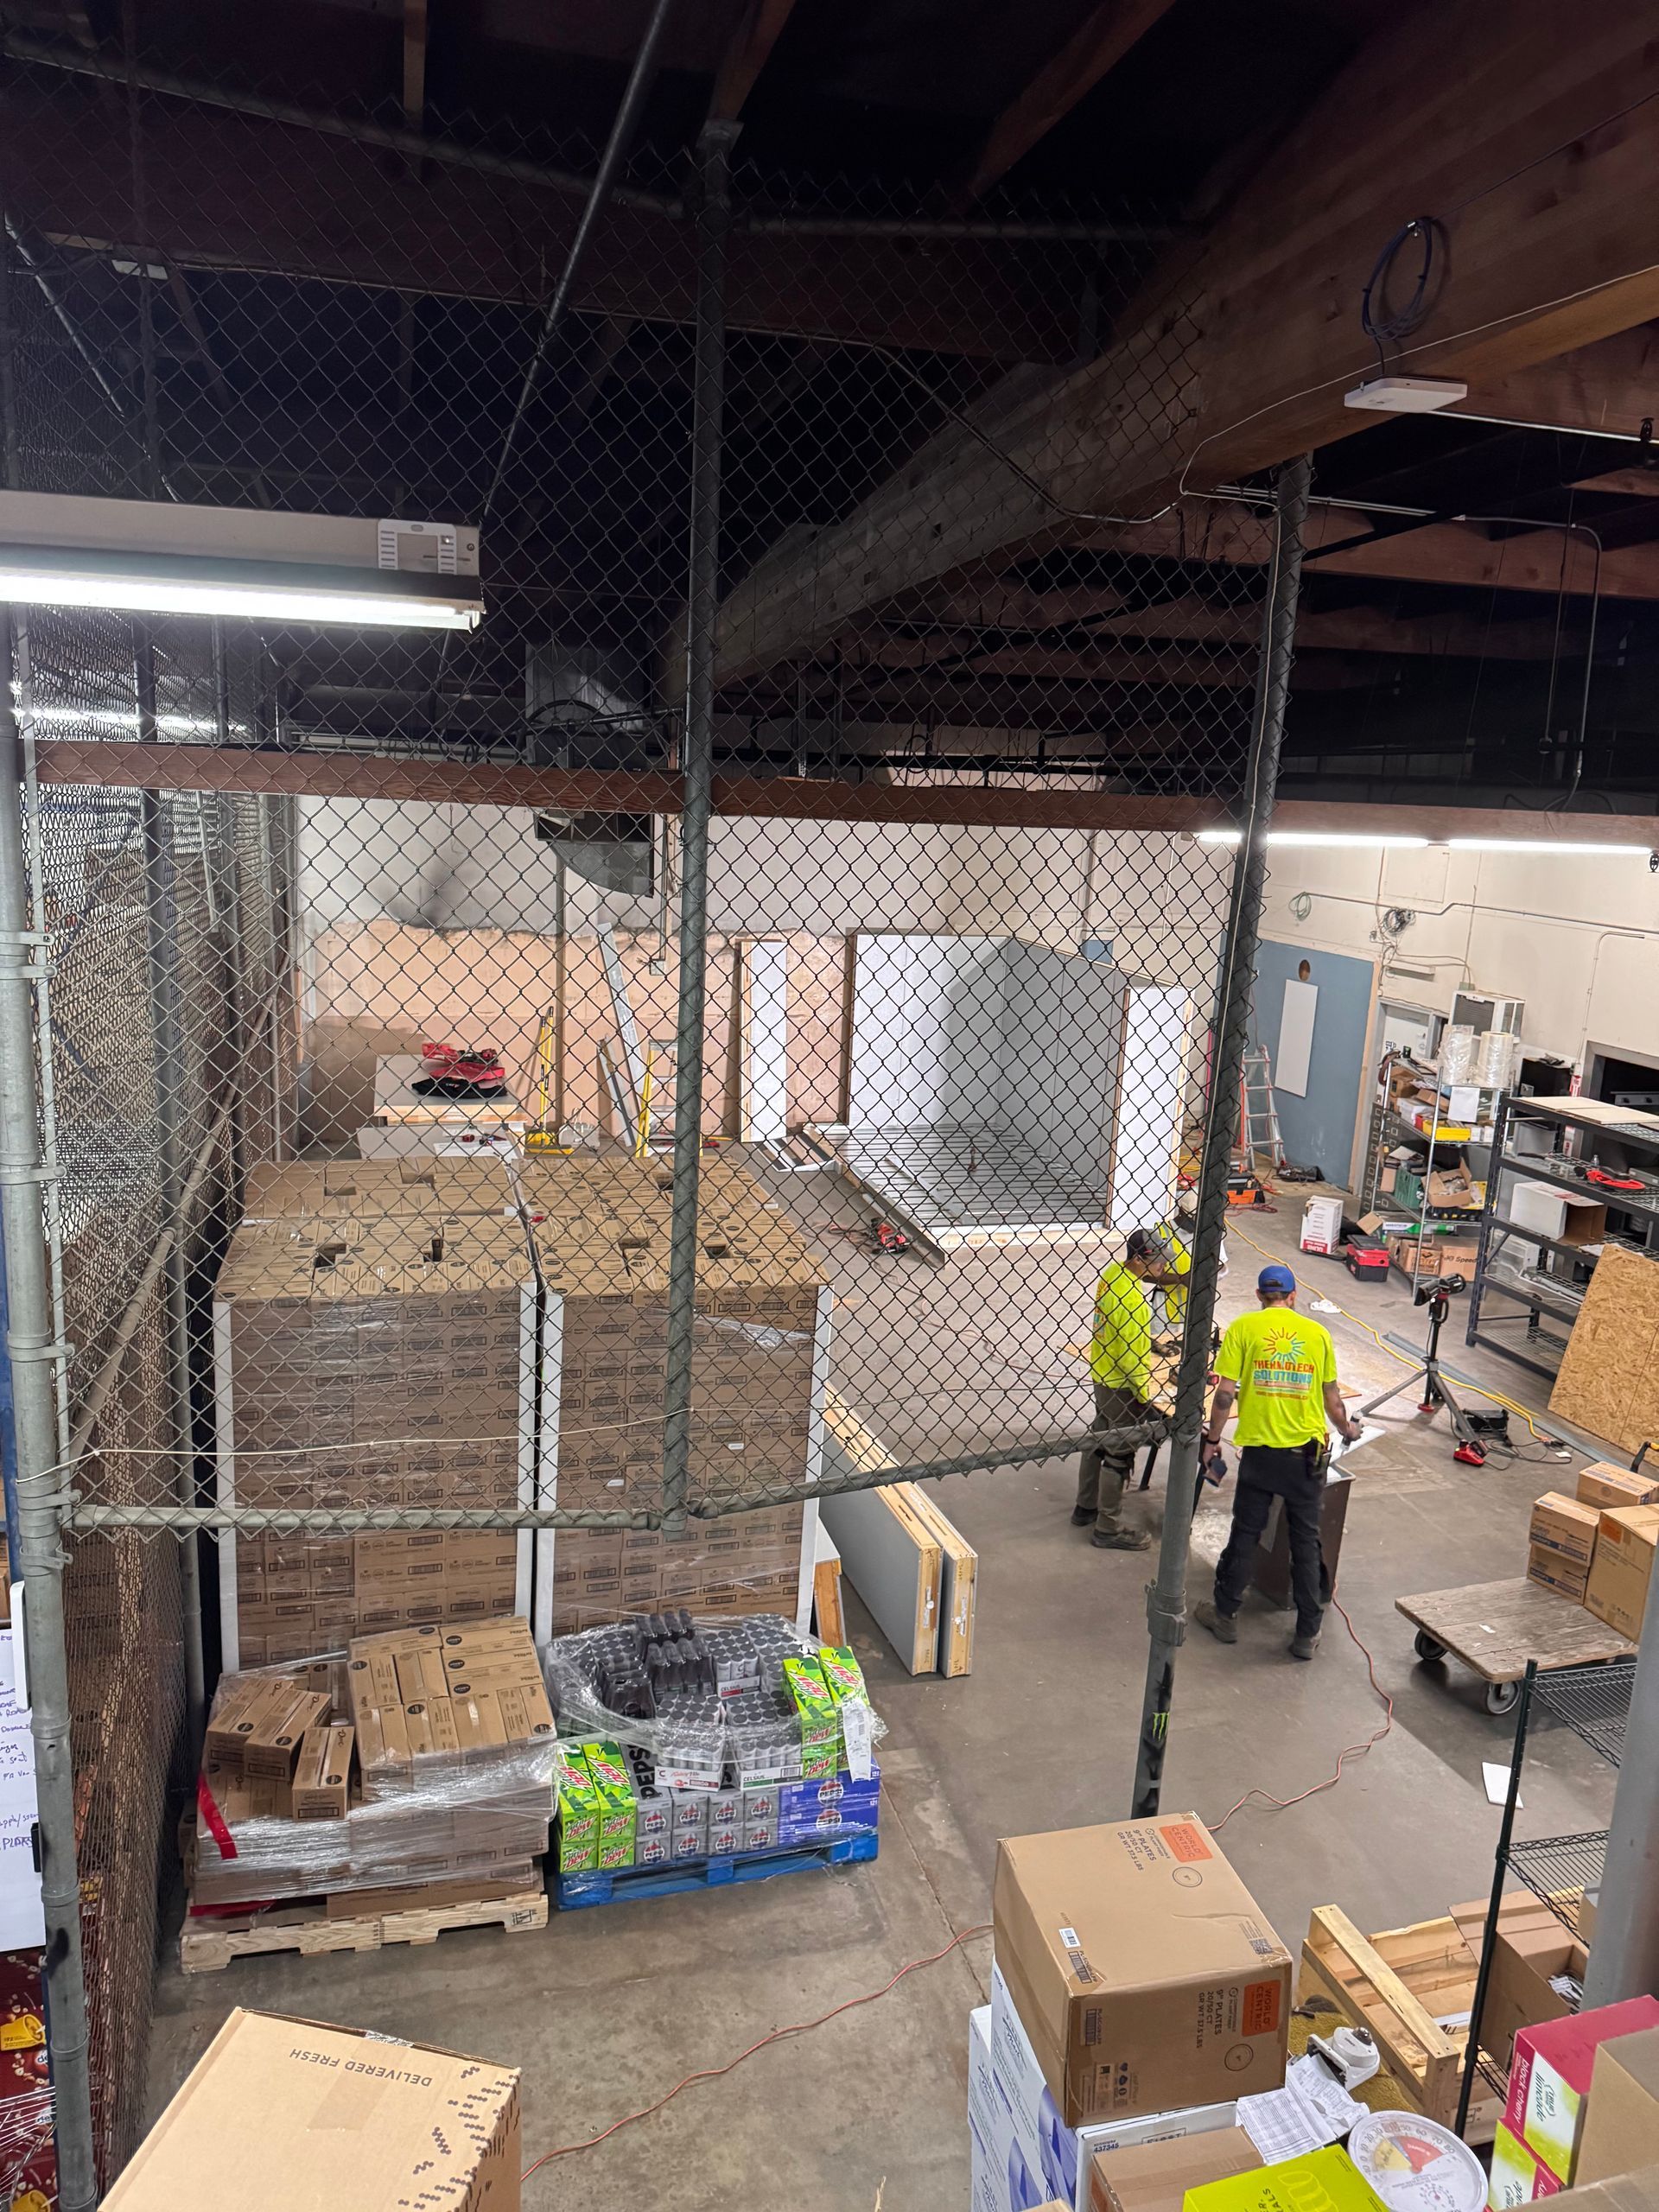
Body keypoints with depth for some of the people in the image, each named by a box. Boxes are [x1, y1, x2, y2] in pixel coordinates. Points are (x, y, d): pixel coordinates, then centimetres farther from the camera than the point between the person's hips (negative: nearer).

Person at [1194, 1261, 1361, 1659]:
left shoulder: (1244, 1327, -4)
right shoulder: (1317, 1333, 3)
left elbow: (1225, 1392, -8)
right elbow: (1332, 1398, 8)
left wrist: (1213, 1437, 5)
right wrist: (1348, 1430, 28)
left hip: (1260, 1450, -1)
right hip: (1307, 1453, 1)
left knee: (1245, 1534, 12)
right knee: (1306, 1541, 11)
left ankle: (1226, 1615, 24)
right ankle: (1308, 1634, 17)